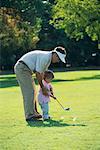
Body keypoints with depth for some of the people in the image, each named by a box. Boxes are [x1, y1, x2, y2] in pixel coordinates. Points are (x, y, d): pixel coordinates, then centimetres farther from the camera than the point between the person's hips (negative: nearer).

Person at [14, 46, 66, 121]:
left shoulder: (48, 59, 13)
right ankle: (29, 116, -10)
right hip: (22, 68, -11)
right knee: (29, 92, -11)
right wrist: (42, 87, -7)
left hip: (20, 68, 11)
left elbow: (41, 73, 17)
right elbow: (38, 73, -18)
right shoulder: (45, 57, -19)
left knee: (31, 92, 14)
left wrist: (44, 87, 10)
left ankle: (33, 113, 19)